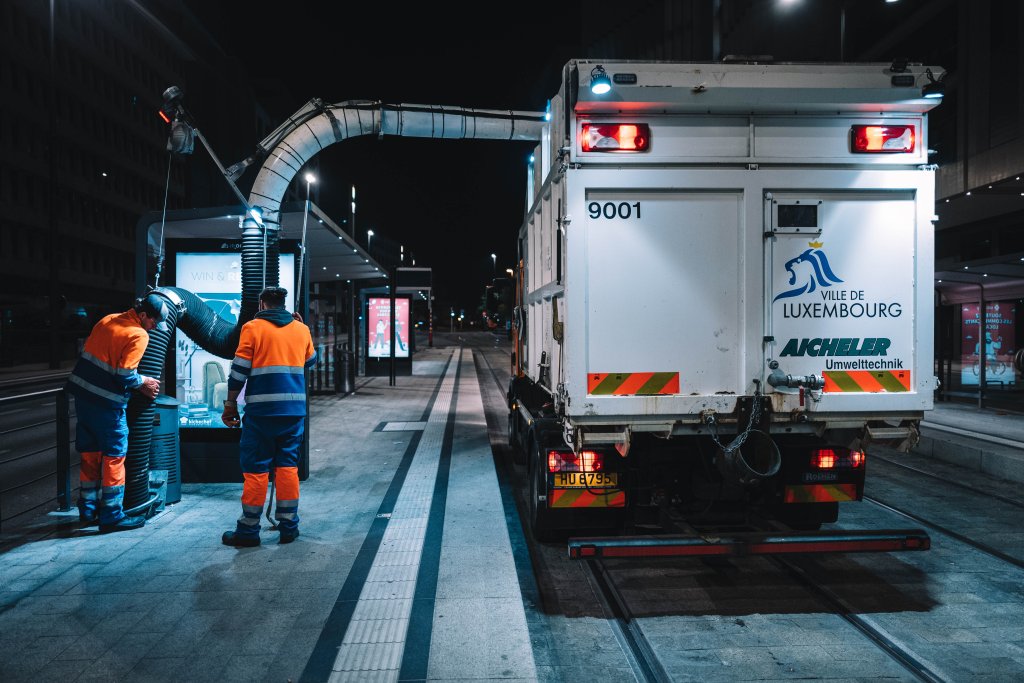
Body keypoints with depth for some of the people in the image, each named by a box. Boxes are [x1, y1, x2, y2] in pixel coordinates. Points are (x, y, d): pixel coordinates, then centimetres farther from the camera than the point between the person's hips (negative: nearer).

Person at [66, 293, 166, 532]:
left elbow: (89, 353, 15)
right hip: (106, 402, -8)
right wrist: (143, 382, 0)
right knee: (114, 455, 2)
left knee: (90, 453, 17)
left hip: (82, 392, 8)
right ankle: (111, 516, 6)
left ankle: (88, 510, 26)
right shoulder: (138, 335, -15)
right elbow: (125, 376, -20)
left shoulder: (108, 320, 10)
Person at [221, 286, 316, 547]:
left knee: (255, 468, 3)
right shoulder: (301, 329, 10)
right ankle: (288, 525, 13)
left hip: (262, 409, -4)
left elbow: (238, 371, -5)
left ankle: (248, 530, 9)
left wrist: (230, 404, 4)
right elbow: (311, 361, 26)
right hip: (294, 409, 4)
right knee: (288, 466, 11)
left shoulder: (253, 328, -2)